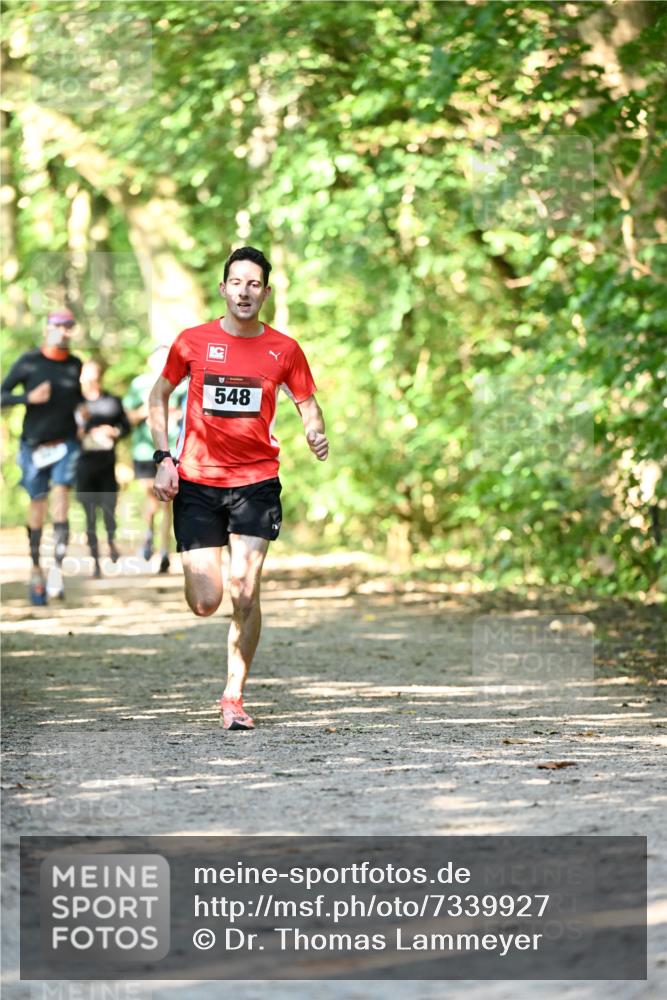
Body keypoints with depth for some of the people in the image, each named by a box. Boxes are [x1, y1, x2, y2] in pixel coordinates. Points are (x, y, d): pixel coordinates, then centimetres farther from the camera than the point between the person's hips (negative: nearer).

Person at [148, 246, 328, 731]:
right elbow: (159, 395, 13)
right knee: (205, 602, -5)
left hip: (257, 482, 0)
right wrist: (164, 458, 3)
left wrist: (316, 432, -10)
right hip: (196, 482, 0)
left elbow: (308, 403, 12)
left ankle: (235, 696, 3)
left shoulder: (284, 349, 2)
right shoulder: (193, 341, 1)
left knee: (245, 593, -10)